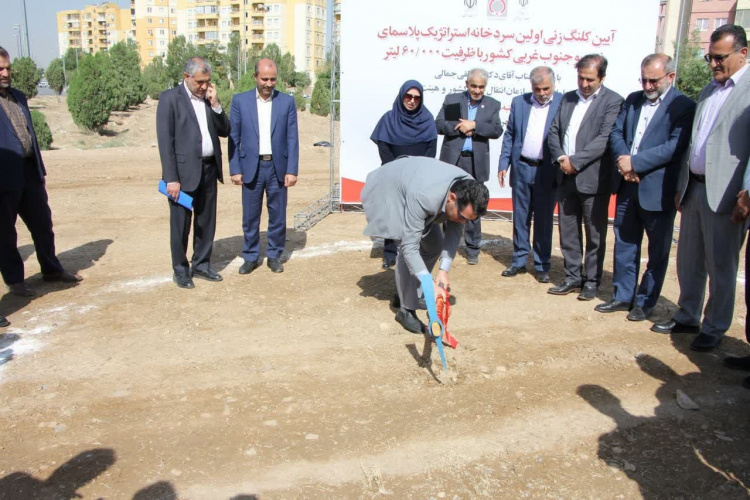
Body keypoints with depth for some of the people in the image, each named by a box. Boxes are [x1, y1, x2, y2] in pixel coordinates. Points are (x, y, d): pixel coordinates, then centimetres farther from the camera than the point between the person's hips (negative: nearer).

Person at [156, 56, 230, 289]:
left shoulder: (209, 98, 10)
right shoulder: (170, 98, -7)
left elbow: (224, 131, 9)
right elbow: (165, 140, -11)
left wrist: (215, 104, -6)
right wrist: (171, 178, -16)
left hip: (209, 169, 6)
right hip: (184, 171, -6)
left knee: (207, 221, 13)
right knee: (181, 224, 4)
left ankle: (201, 265, 27)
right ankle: (180, 270, 17)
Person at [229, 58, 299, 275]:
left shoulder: (287, 101, 2)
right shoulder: (240, 101, 2)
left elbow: (292, 139, 1)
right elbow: (233, 138, 3)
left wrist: (292, 170, -5)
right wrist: (235, 170, -3)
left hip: (278, 167, 0)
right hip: (251, 167, 0)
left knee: (278, 216, 7)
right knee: (250, 216, 7)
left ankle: (274, 256, 22)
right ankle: (251, 257, 21)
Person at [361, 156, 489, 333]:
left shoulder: (467, 192, -25)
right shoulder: (423, 197, -45)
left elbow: (454, 232, -14)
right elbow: (409, 247, -42)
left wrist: (444, 270, -25)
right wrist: (430, 286, -48)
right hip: (388, 191, -7)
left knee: (435, 244, 6)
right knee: (406, 250, -22)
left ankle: (406, 292, 24)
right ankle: (406, 309, -9)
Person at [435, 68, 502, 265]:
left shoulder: (492, 105, 6)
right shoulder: (451, 100, 5)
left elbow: (497, 130, -5)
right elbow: (439, 125, -3)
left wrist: (474, 125, -16)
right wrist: (461, 128, -15)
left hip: (475, 163, 0)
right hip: (452, 160, 0)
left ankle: (472, 249, 15)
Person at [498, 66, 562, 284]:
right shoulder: (519, 102, 7)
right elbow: (509, 135, 10)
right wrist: (503, 165, 4)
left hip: (547, 171, -3)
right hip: (521, 168, 3)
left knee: (544, 220, 5)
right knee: (520, 217, 11)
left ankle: (542, 266, 16)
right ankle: (519, 261, 23)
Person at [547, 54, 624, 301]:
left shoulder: (612, 101, -5)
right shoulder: (567, 98, 13)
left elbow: (605, 138, -14)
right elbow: (553, 131, 10)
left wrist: (575, 160, -17)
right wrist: (560, 157, -7)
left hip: (593, 178, -5)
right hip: (566, 177, 6)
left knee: (595, 234, 5)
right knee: (568, 232, 12)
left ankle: (591, 281, 16)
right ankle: (573, 277, 23)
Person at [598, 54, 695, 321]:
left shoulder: (683, 106, -10)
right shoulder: (633, 100, 10)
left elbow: (676, 146, -19)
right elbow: (616, 132, 8)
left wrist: (635, 162, -20)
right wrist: (622, 159, -11)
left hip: (658, 189, -6)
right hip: (628, 184, 6)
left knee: (657, 250, 7)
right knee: (624, 244, 14)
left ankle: (645, 302, 20)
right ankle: (623, 296, 26)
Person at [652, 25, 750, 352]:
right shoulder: (709, 90, 16)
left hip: (723, 192, -7)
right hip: (694, 187, 7)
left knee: (720, 266, 4)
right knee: (688, 260, 15)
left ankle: (714, 328, 18)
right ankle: (687, 318, 30)